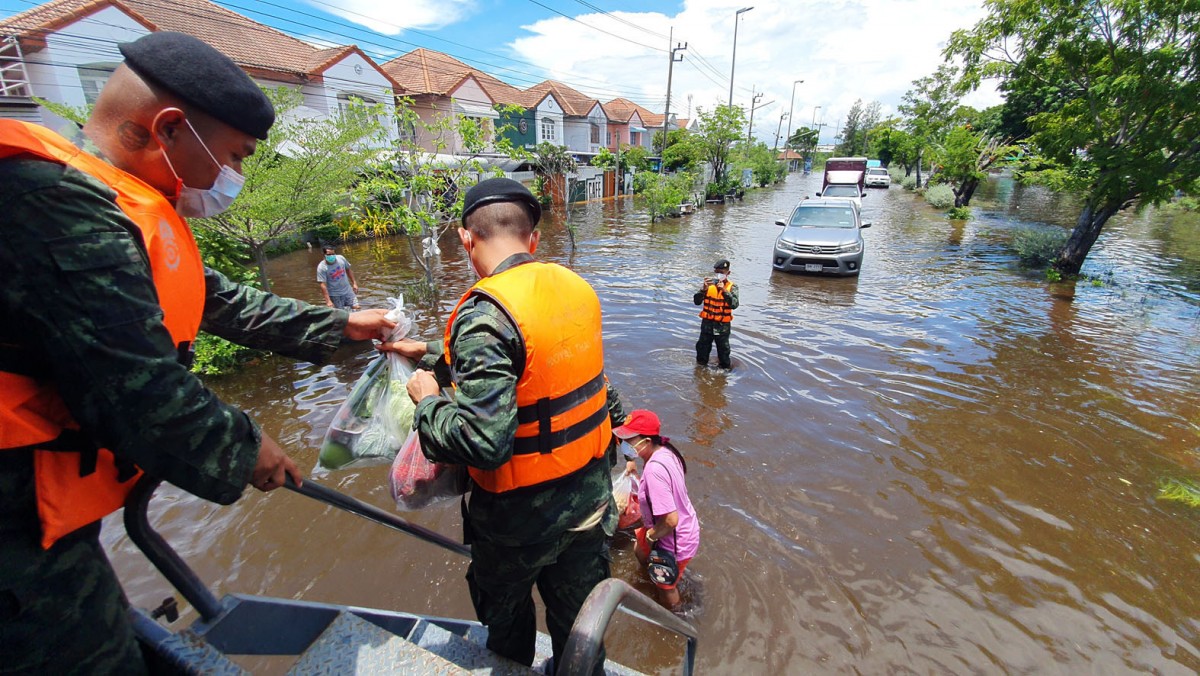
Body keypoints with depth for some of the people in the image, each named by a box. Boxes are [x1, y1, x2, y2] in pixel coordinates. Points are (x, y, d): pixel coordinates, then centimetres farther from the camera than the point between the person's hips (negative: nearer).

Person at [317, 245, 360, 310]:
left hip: (348, 290, 4)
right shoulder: (321, 267, -15)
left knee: (356, 308, -5)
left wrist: (354, 283, 10)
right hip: (335, 295, -3)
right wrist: (328, 301, -24)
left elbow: (348, 270, 14)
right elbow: (323, 285, -18)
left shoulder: (341, 258, -3)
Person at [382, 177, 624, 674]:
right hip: (591, 491, 6)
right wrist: (431, 353, 13)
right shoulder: (575, 287, -4)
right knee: (576, 616, 28)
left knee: (505, 613, 28)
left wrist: (428, 400, -13)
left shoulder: (485, 314, -27)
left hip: (523, 513, -5)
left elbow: (482, 442, -30)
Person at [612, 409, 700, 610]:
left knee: (666, 590, 21)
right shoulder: (664, 451, -10)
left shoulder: (654, 469, -38)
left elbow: (670, 520, -35)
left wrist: (651, 536, -18)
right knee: (640, 551, 33)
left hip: (675, 543, -8)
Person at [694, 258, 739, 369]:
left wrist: (724, 291, -32)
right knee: (703, 346, 15)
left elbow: (734, 305, -21)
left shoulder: (732, 286, -7)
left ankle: (726, 366, 35)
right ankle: (701, 366, 35)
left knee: (723, 348, 14)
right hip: (707, 322, 2)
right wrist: (704, 289, -26)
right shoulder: (709, 284, -3)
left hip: (723, 324, -1)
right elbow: (697, 301, -10)